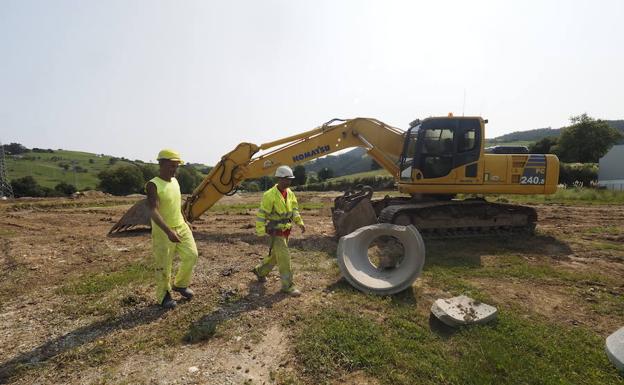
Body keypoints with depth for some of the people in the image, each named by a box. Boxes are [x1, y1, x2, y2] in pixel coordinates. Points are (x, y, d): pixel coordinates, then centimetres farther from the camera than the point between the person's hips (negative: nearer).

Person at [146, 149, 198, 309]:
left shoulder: (175, 181, 5)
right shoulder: (153, 185, -18)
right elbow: (153, 211, -28)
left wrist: (185, 220, 19)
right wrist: (168, 231, -37)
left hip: (181, 226, 7)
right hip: (163, 231, -6)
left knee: (191, 255, 3)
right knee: (164, 265, 6)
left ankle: (180, 284, 27)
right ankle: (163, 295, 27)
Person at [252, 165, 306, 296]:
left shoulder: (290, 193, 4)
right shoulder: (270, 195, -19)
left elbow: (294, 209, 11)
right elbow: (261, 214, -18)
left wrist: (300, 223, -1)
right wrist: (261, 231, -20)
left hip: (286, 231, 8)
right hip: (276, 232, -8)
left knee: (276, 255, 20)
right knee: (284, 258, -5)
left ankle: (260, 271, 43)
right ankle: (288, 285, 8)